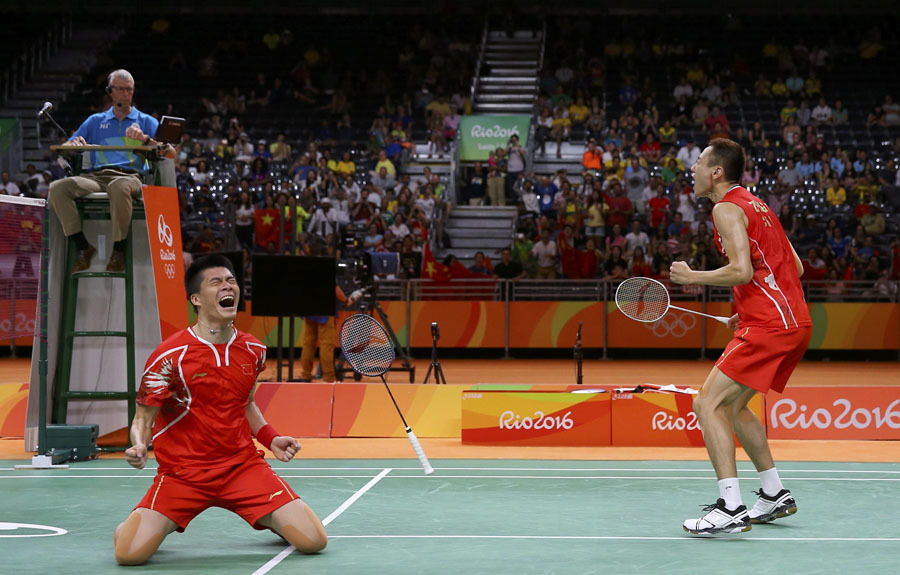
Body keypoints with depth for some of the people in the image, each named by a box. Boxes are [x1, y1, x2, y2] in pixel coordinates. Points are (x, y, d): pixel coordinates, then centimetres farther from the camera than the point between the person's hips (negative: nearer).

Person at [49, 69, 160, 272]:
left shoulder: (146, 122, 20)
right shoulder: (95, 121, 28)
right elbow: (64, 149, 23)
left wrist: (144, 139, -14)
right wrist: (73, 144, -3)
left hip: (130, 175, -3)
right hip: (96, 176, 3)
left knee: (119, 187, -43)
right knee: (58, 187, -28)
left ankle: (118, 251, -30)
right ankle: (83, 247, -23)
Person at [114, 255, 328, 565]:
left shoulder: (254, 350, 4)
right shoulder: (169, 356, -12)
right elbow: (143, 419, -6)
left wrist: (270, 438, 6)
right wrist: (138, 449, -27)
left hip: (243, 466, 3)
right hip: (182, 474, -3)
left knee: (313, 541, -12)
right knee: (130, 553, -22)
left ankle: (270, 520, 25)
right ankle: (134, 525, 17)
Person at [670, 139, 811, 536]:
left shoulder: (726, 208, -7)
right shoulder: (756, 205, 21)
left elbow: (742, 271, -20)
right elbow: (795, 267, 22)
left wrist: (692, 277, -6)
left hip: (768, 328, -10)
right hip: (795, 323, 10)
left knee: (707, 404, -12)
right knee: (732, 406, 21)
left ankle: (730, 509, -20)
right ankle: (775, 496, 25)